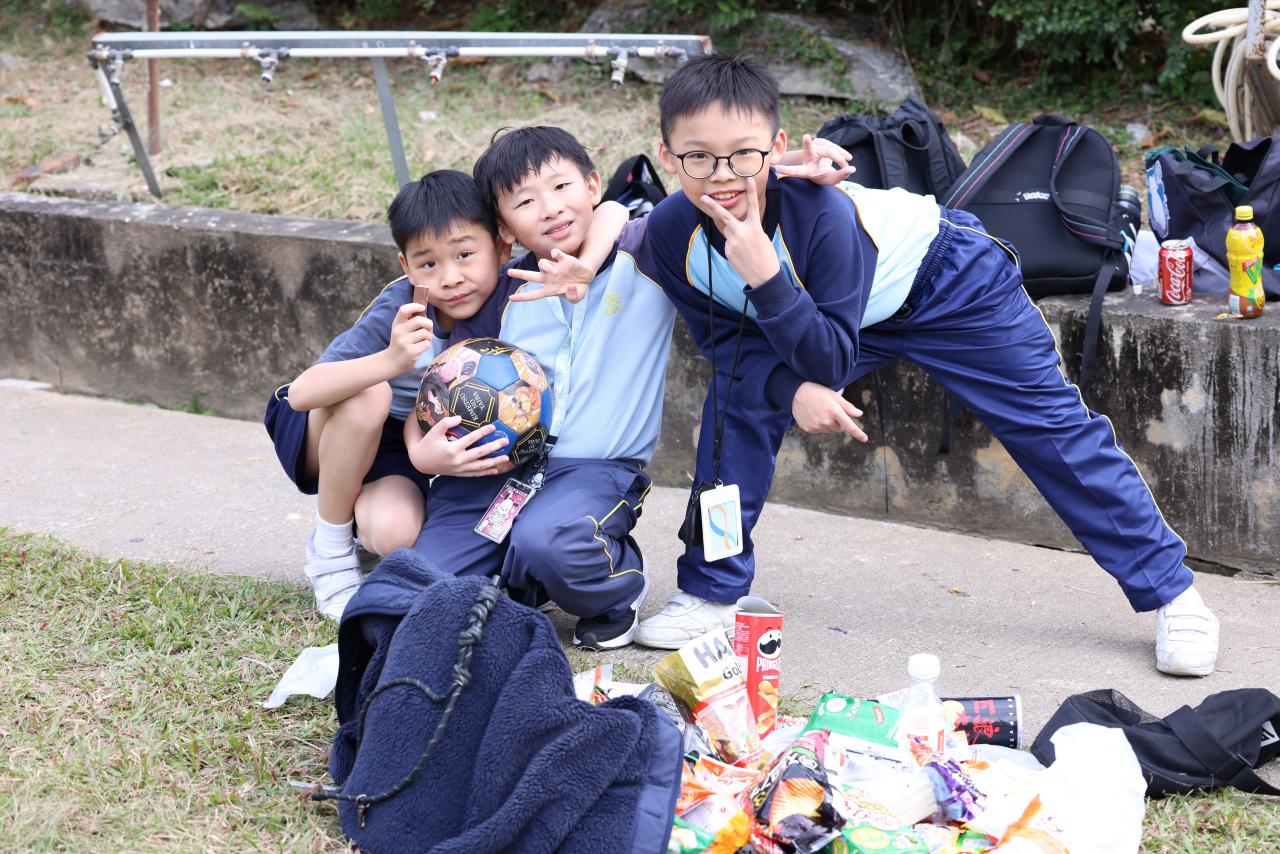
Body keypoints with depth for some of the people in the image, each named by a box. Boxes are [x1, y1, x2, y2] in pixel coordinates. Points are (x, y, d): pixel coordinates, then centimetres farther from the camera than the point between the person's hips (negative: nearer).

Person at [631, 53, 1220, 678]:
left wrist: (765, 275, -50)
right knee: (740, 397, -13)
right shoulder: (671, 233, -25)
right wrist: (791, 389, -33)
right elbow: (727, 337, -13)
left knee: (1053, 428, -4)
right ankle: (711, 591, 2)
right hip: (837, 311, 5)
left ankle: (1171, 592, 8)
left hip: (946, 283, -5)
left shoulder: (819, 213, -41)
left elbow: (830, 360, -36)